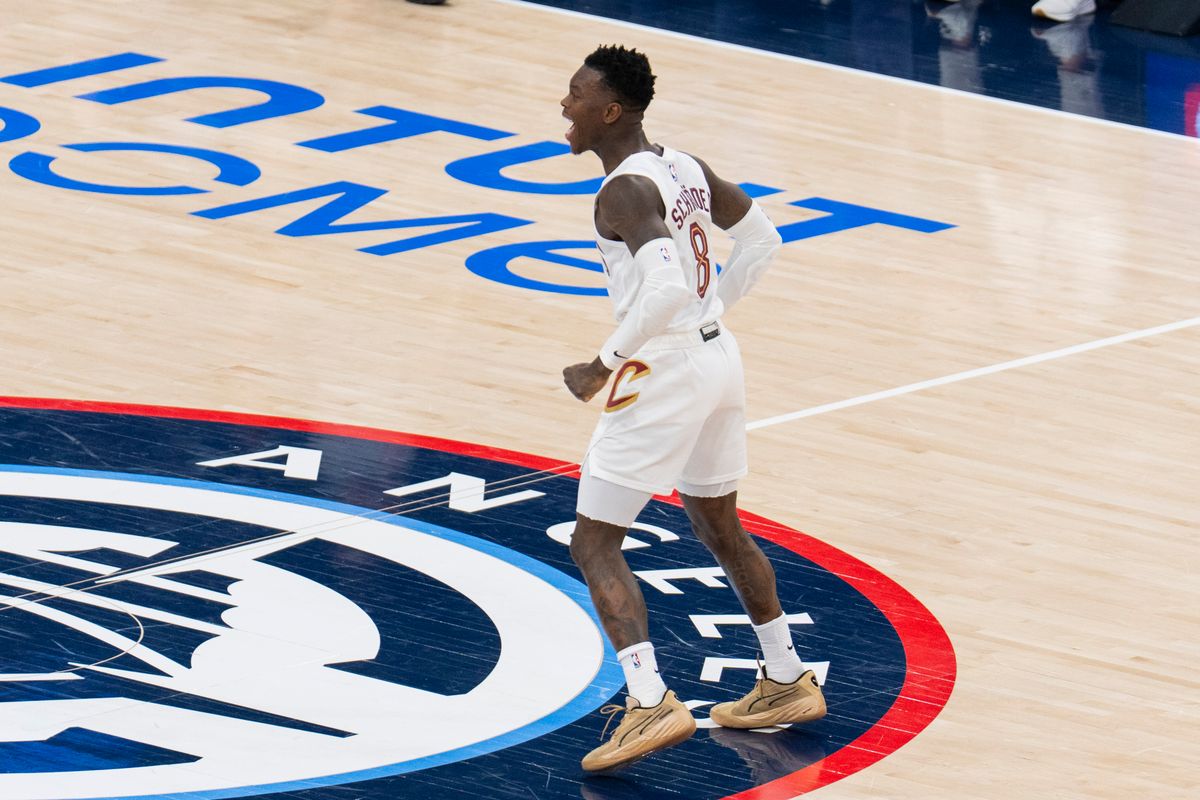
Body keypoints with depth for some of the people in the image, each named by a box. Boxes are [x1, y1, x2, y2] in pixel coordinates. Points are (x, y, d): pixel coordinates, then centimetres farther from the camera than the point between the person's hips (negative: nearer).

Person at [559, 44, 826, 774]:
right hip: (718, 356, 9)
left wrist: (605, 365, -21)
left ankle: (650, 703, -16)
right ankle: (788, 684, 35)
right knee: (719, 526, 26)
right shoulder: (684, 167, 8)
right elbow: (763, 240, 18)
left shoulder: (625, 192, -19)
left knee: (594, 544, -3)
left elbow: (667, 289, -31)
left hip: (663, 371, -9)